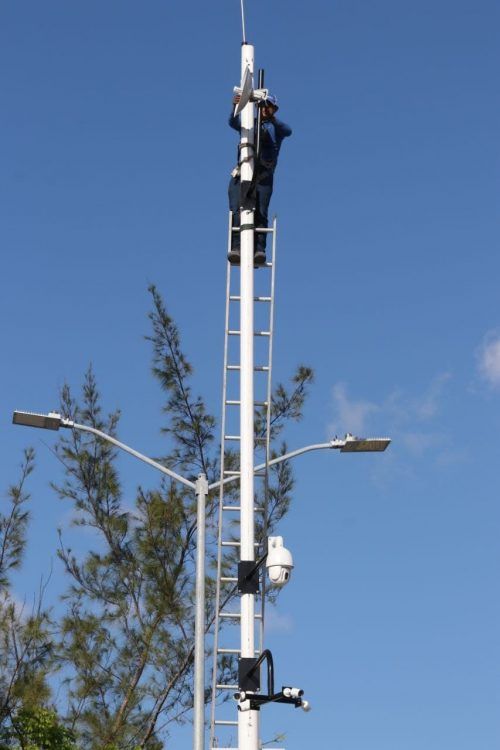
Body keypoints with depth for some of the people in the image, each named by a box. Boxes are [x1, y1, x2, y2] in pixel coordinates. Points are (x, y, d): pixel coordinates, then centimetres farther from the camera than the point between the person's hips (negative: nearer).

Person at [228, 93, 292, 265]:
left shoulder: (276, 127, 17)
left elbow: (287, 131, -7)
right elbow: (233, 122, 1)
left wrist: (272, 119, -26)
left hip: (264, 175, -1)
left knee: (260, 212, -13)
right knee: (236, 210, -15)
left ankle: (259, 250, -21)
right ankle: (236, 248, -23)